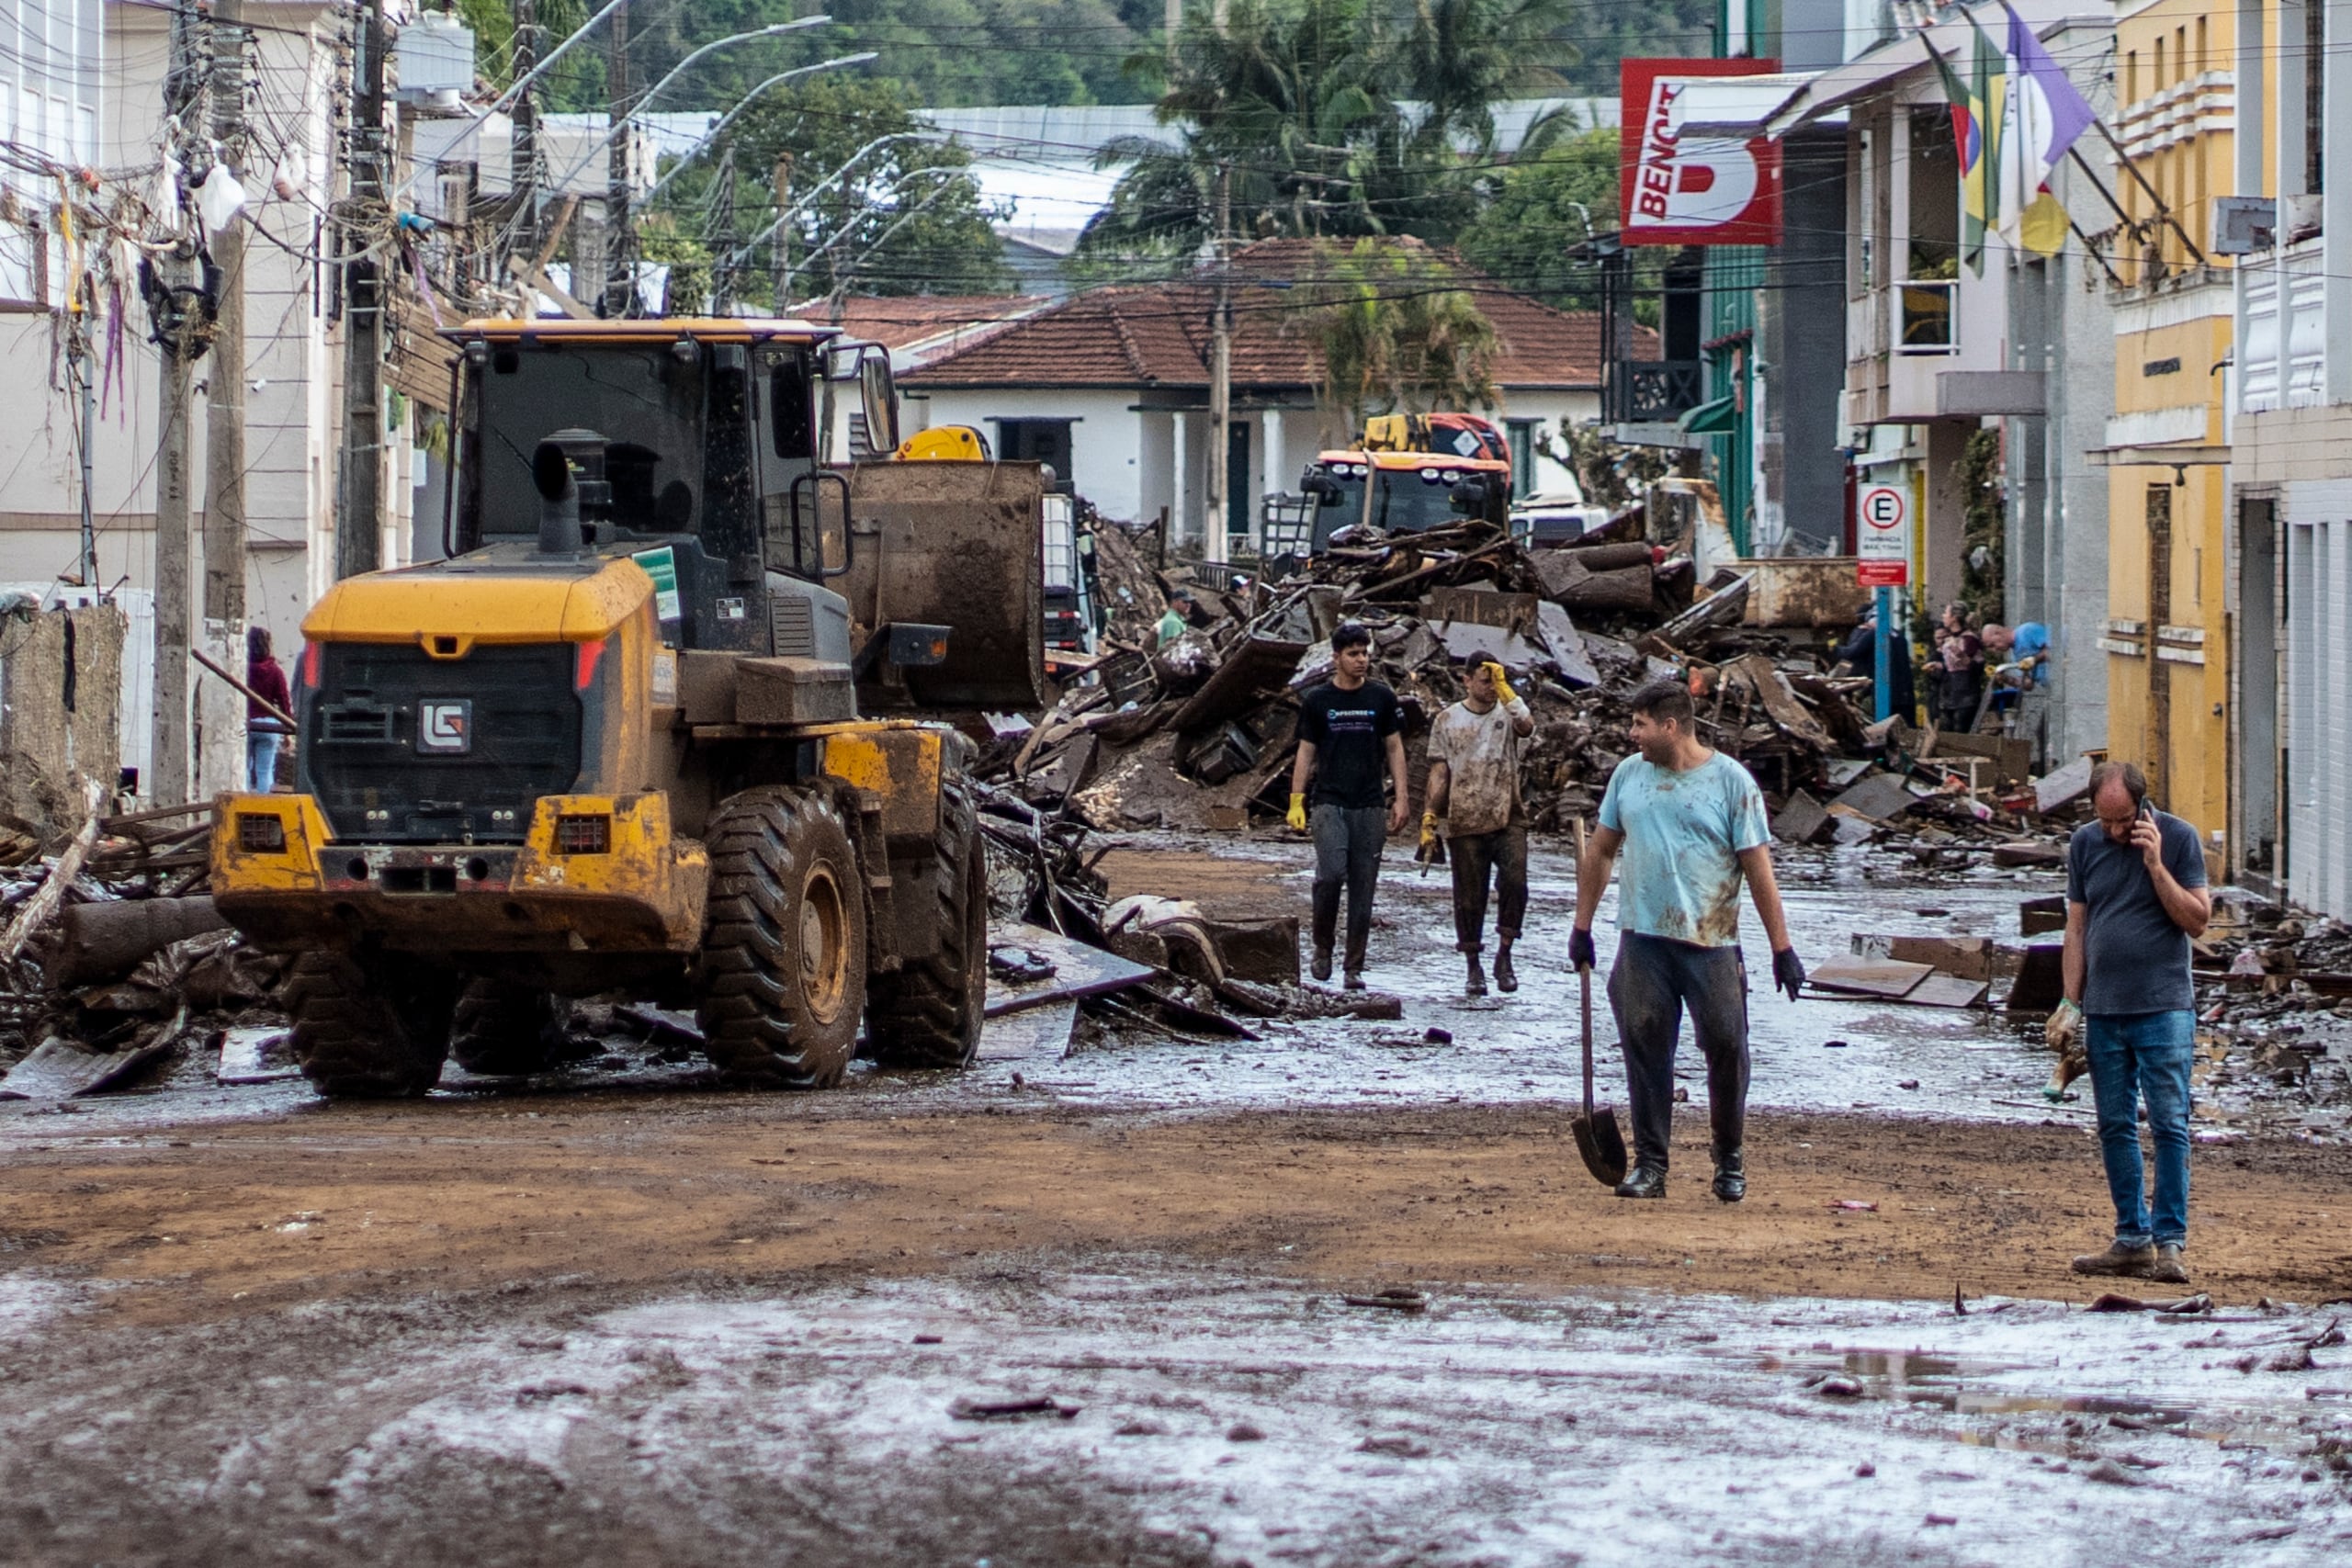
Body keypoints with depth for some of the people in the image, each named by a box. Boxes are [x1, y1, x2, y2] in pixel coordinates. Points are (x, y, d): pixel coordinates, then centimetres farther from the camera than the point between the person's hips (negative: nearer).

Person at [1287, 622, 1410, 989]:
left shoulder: (1381, 698, 8)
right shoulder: (1317, 701, 5)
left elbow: (1394, 748, 11)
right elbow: (1306, 752, 8)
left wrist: (1401, 799, 3)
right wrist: (1296, 802, -1)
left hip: (1369, 807, 2)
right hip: (1329, 804, -2)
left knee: (1363, 889, 0)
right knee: (1331, 873, -19)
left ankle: (1354, 968, 6)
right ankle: (1322, 946, 2)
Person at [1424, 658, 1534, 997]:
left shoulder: (1507, 713, 4)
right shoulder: (1448, 721, 7)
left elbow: (1527, 725, -21)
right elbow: (1439, 772, 7)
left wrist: (1504, 688, -20)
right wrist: (1429, 816, -1)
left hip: (1507, 819, -1)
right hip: (1464, 823, 1)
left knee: (1514, 883, -19)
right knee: (1469, 897, 5)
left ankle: (1504, 956, -5)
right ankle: (1473, 967, 17)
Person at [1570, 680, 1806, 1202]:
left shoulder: (1730, 781, -4)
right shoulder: (1629, 775, 7)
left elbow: (1758, 868, -4)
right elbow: (1601, 851, 16)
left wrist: (1782, 949, -6)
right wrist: (1582, 926, 13)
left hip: (1712, 943, -3)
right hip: (1642, 939, 3)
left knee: (1726, 1049, 1)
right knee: (1645, 1050, 1)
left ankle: (1730, 1158, 17)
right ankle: (1650, 1164, 9)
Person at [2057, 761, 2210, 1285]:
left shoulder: (2177, 839, -3)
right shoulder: (2085, 843, 7)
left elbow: (2197, 921, -6)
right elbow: (2077, 928, 11)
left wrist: (2156, 865, -15)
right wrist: (2071, 1002, 6)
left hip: (2164, 1008, -4)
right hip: (2104, 1010, 4)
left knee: (2169, 1125, -7)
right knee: (2115, 1128, 6)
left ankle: (2169, 1242, -6)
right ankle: (2132, 1239, 12)